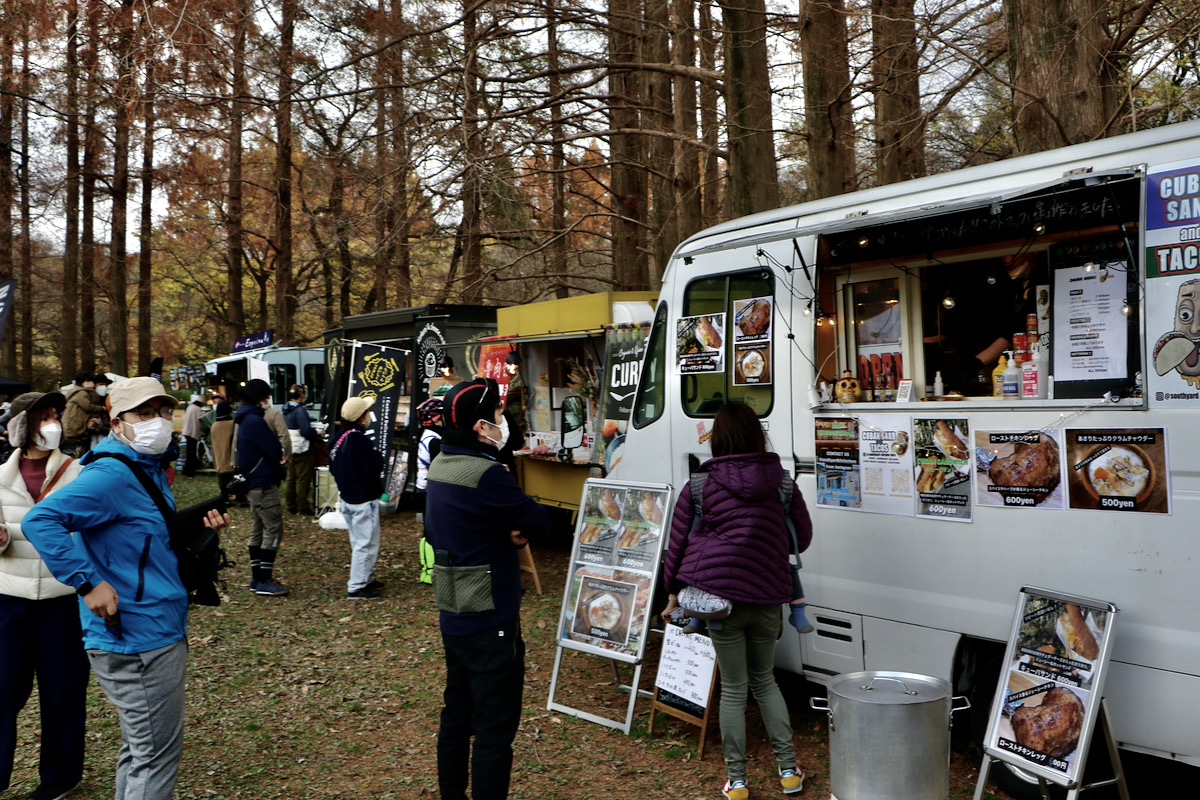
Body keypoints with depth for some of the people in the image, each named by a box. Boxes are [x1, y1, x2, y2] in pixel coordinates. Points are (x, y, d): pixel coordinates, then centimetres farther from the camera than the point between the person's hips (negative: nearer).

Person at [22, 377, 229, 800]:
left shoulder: (151, 470, 12)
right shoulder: (111, 474, -19)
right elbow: (40, 520, -29)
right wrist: (88, 583, -29)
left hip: (158, 633, 10)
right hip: (137, 640, -10)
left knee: (141, 748, 23)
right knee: (158, 755, -1)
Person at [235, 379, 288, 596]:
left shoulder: (245, 419, 15)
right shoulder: (254, 420, -18)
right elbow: (275, 450, -19)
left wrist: (274, 456, -1)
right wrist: (278, 452, 1)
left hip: (253, 483, 11)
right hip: (263, 483, -11)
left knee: (259, 530, 15)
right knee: (273, 530, -8)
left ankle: (257, 578, 21)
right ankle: (264, 581, -7)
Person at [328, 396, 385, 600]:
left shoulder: (340, 438, 3)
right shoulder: (360, 441, -23)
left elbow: (333, 467, 13)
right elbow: (373, 472, -22)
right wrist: (377, 455, -6)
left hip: (347, 497, 9)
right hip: (364, 500, -9)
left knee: (359, 541, 20)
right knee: (366, 544, 0)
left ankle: (366, 579, 31)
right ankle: (357, 587, 2)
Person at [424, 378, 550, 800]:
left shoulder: (439, 466, 6)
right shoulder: (486, 474, -23)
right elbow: (540, 523, -15)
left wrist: (508, 530, -7)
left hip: (452, 617, 9)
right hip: (490, 620, -9)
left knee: (456, 716, 20)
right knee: (495, 729, -1)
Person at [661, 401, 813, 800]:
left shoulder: (699, 487, -5)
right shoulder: (781, 483, 1)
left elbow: (678, 543, 0)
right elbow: (802, 536, 11)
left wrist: (673, 591, 13)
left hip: (720, 595, -2)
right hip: (768, 598, 2)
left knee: (733, 689, 10)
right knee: (764, 680, 22)